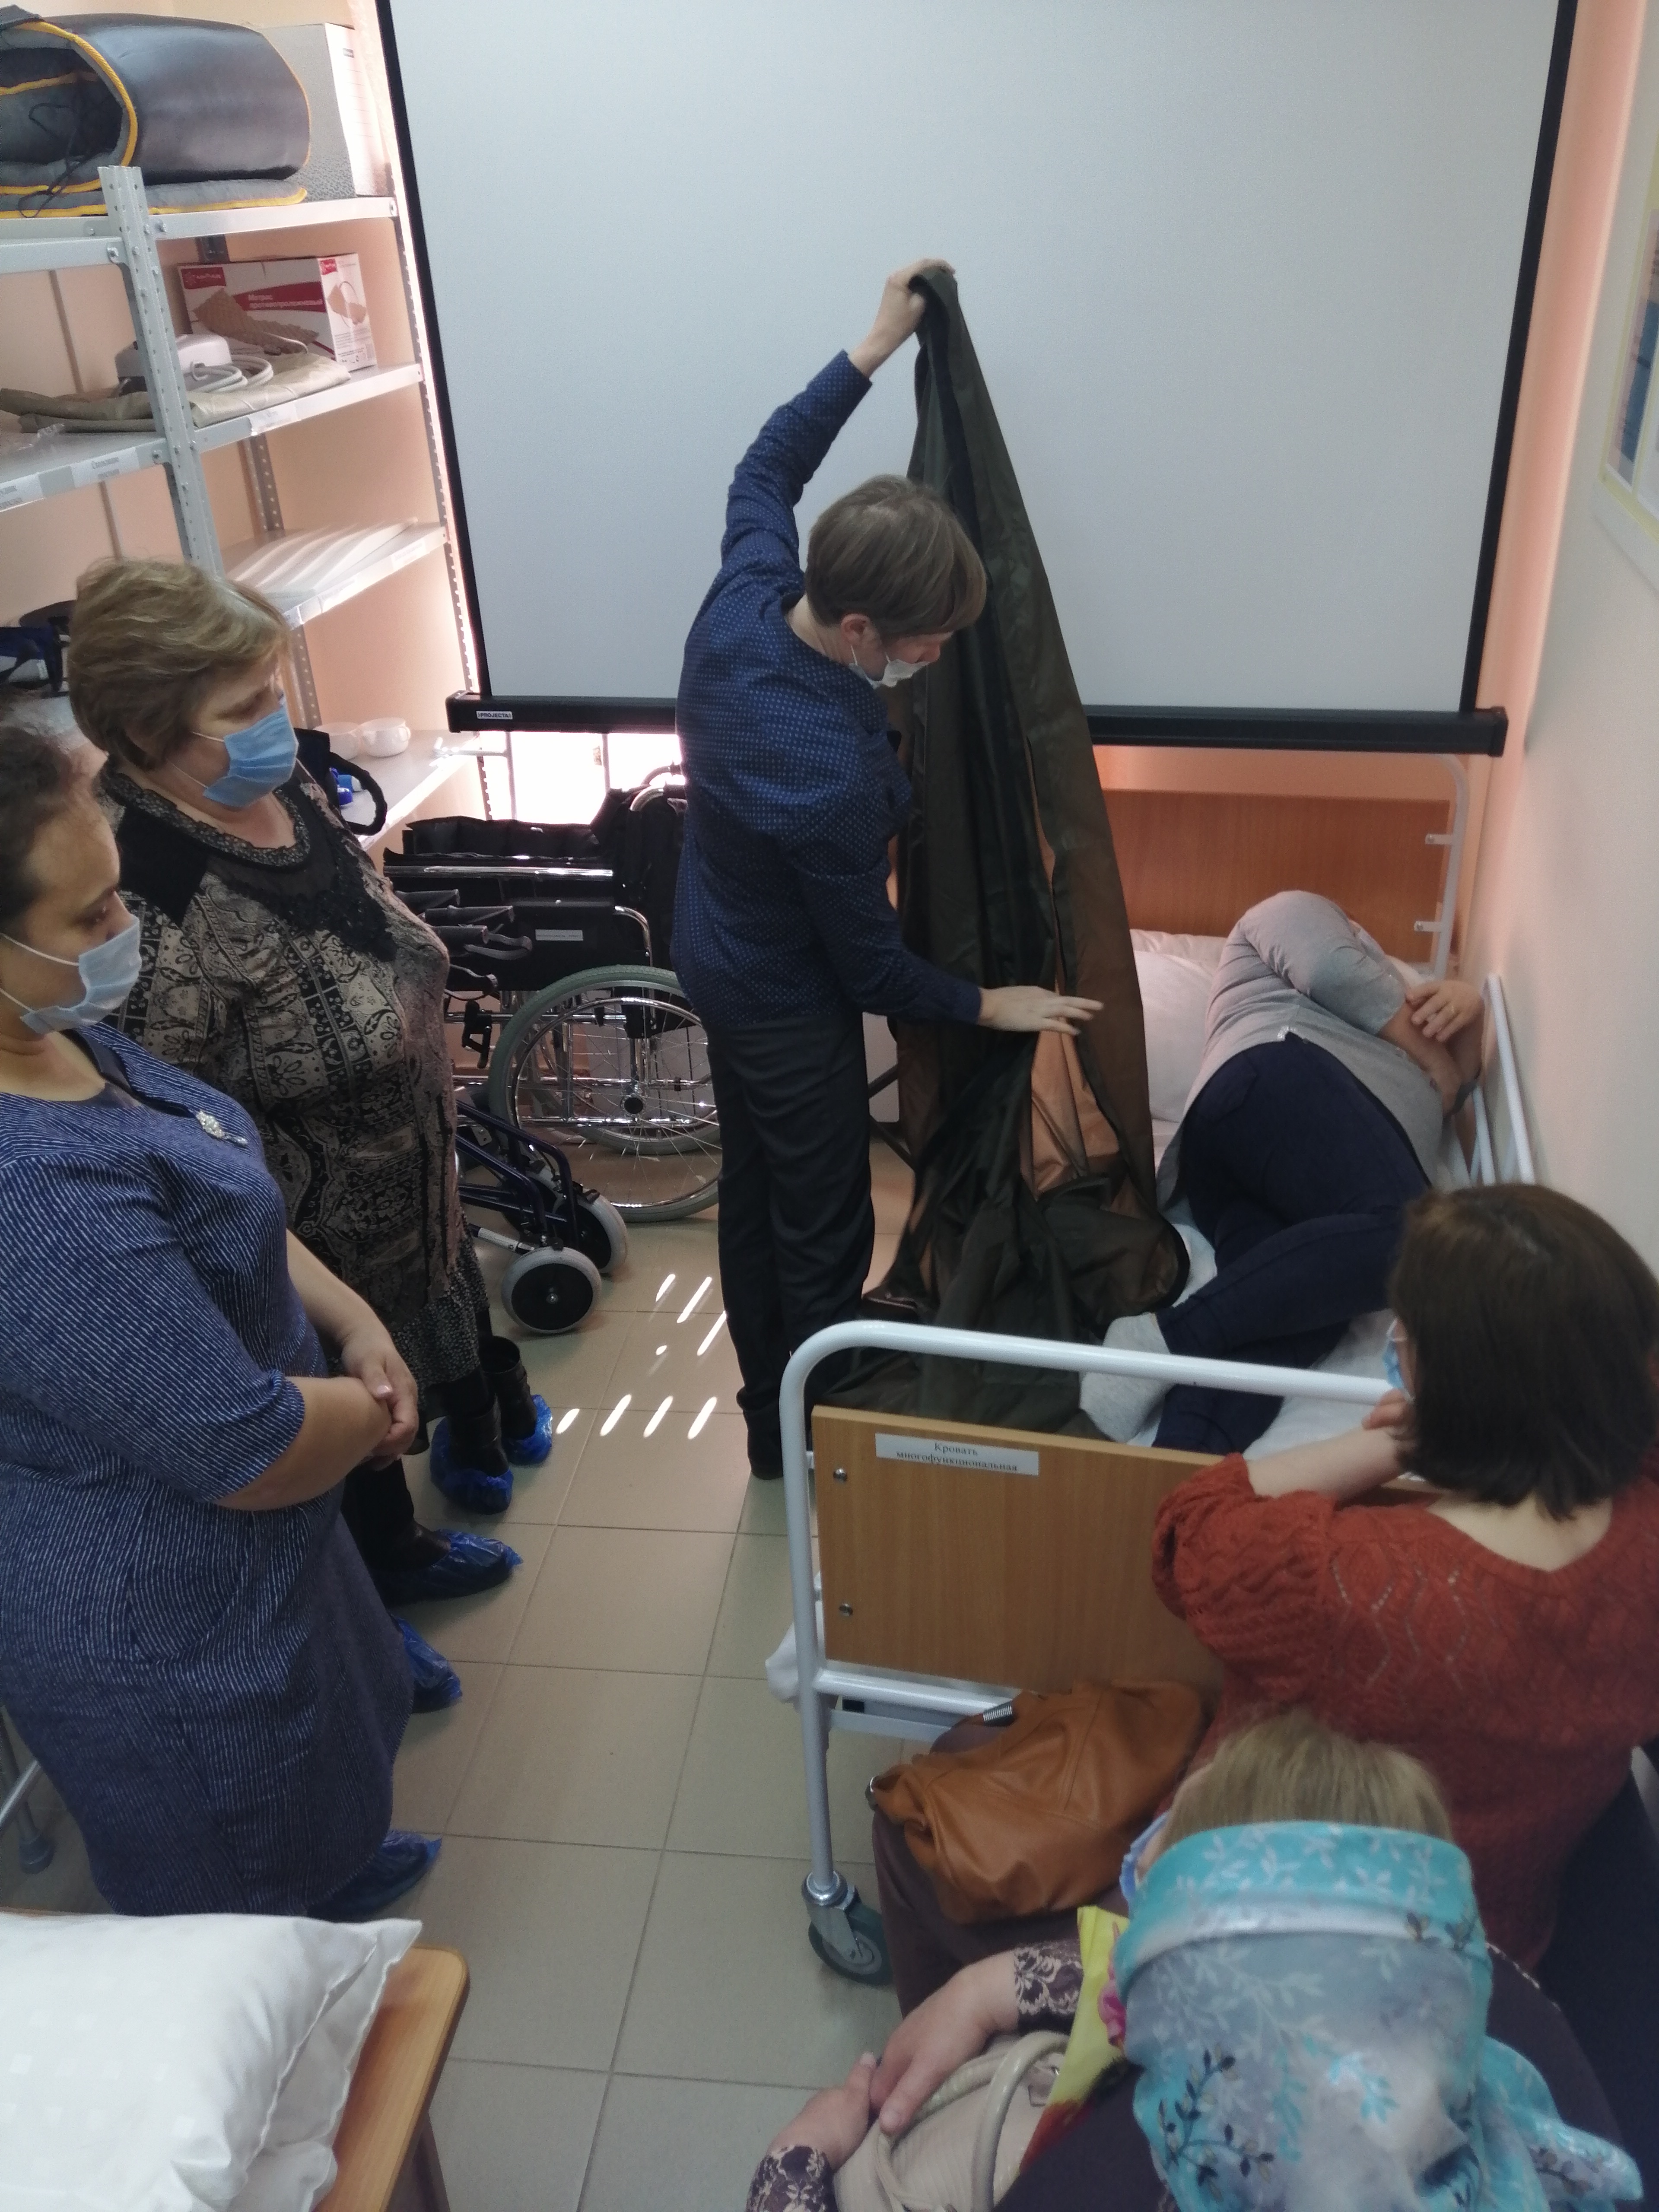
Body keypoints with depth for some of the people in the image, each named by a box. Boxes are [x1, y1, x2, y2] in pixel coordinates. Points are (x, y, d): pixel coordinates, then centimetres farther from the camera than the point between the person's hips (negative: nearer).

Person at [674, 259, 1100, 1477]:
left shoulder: (743, 597, -17)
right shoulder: (830, 776, -38)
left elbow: (767, 467, 6)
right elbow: (871, 965, -23)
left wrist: (874, 348, 3)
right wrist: (991, 1005, -8)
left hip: (715, 958, 9)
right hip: (788, 1004, -9)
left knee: (753, 1190, 22)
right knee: (824, 1237, 10)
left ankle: (769, 1416, 43)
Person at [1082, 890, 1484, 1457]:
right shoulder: (1294, 912, 30)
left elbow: (1454, 1085, 43)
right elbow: (1336, 971, 7)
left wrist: (1466, 1007, 23)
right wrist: (1434, 1061, 17)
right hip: (1282, 1080, -7)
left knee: (1284, 1320, -25)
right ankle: (1170, 1335, -40)